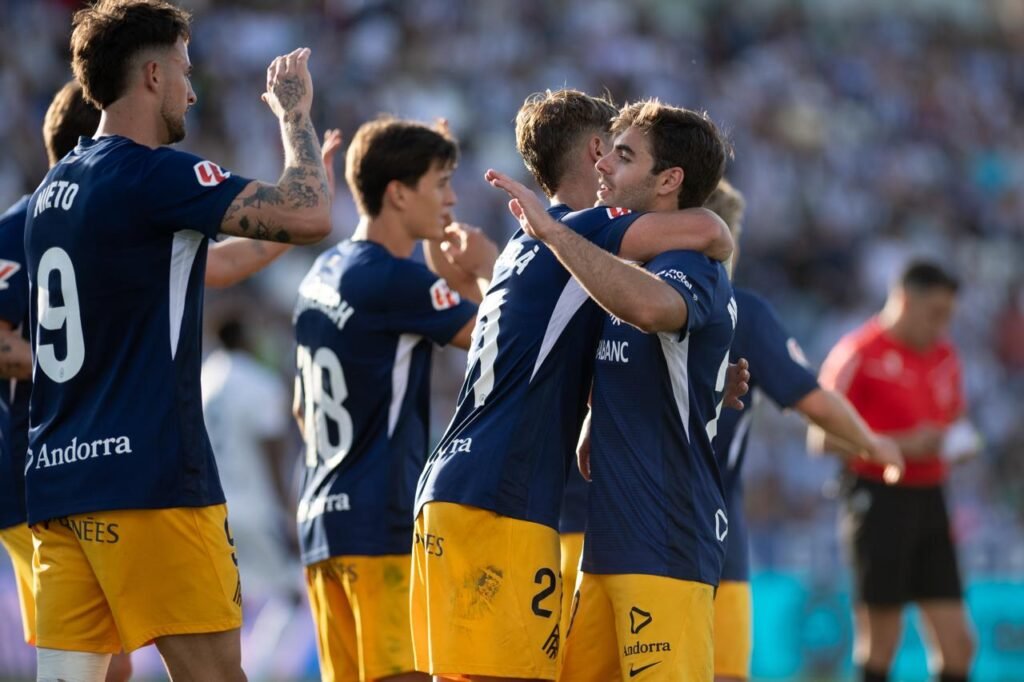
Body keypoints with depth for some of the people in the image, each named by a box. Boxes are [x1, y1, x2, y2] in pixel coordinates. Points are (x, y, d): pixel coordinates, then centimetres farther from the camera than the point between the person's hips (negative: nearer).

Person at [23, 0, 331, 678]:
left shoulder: (52, 191, 16)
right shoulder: (154, 173, -9)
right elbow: (309, 217, -15)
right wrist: (294, 112, 0)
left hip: (60, 475, 8)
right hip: (148, 478, -8)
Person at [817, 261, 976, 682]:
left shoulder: (944, 356, 14)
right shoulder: (860, 353, -9)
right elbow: (825, 436, -11)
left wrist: (961, 442, 2)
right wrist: (903, 445, -18)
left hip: (929, 501, 7)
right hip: (880, 500, -7)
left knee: (958, 642, 1)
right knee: (880, 641, -4)